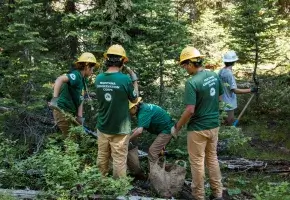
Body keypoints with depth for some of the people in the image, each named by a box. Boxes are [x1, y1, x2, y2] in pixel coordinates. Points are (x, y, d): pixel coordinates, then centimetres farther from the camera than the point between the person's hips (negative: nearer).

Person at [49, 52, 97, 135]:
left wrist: (79, 116, -2)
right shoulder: (76, 75, -17)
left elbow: (80, 100, 8)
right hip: (63, 112, -9)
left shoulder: (82, 80, 11)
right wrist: (55, 98, -46)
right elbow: (60, 79, -36)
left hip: (71, 113, 9)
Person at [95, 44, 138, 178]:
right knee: (119, 161, 5)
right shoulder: (125, 79, -18)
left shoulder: (99, 78, -4)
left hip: (102, 127, 5)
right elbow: (134, 99, -3)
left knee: (102, 159, 18)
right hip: (120, 129, -5)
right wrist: (134, 80, 10)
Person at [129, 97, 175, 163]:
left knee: (152, 151, -11)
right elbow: (141, 126, 15)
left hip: (167, 130, -10)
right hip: (167, 128, 10)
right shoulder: (143, 107, 5)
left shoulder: (143, 111, -24)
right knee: (157, 151, 18)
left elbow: (139, 131, -33)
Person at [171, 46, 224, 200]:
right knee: (212, 158, 20)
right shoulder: (214, 76, -1)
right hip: (214, 125, 7)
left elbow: (190, 110, -25)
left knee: (197, 162, 8)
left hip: (198, 128, -7)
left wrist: (176, 127, -12)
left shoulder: (192, 82, -23)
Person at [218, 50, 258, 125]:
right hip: (228, 105, -9)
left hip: (223, 104, 9)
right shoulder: (229, 74, -22)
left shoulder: (221, 71, 4)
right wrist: (251, 90, -24)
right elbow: (235, 90, -26)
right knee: (229, 125, 2)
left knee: (225, 124, 19)